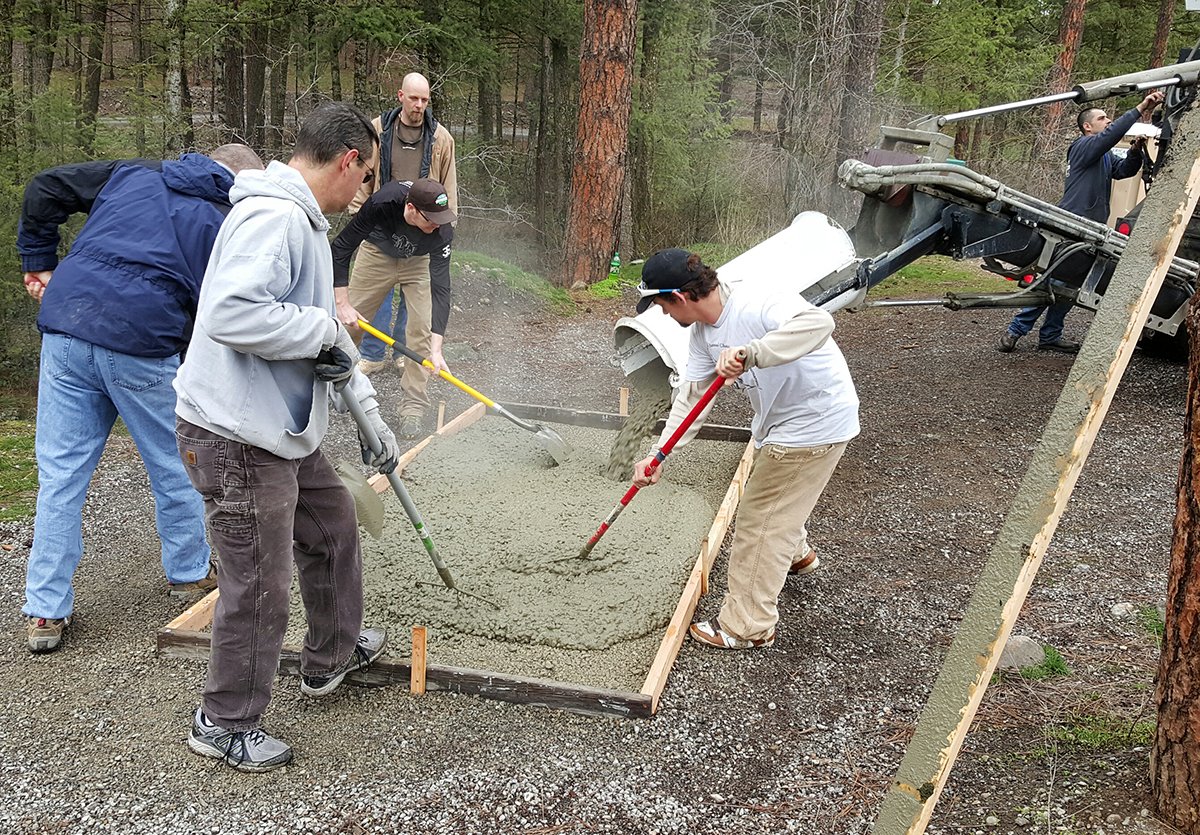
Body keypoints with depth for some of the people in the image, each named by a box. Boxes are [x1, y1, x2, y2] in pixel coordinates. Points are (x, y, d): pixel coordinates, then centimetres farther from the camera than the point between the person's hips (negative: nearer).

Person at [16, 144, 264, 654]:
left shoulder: (134, 173, 19)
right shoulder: (227, 226, 5)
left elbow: (45, 189, 16)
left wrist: (39, 261, 22)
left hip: (65, 329, 5)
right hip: (141, 345, -4)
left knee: (60, 473, 10)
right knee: (174, 468, 17)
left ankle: (45, 612, 14)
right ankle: (189, 572, 36)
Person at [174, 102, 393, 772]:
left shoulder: (304, 222, 15)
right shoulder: (273, 216, -21)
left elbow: (324, 334, 20)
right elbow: (232, 314, -35)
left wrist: (370, 411, 17)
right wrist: (324, 332, -21)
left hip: (284, 430, 11)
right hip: (237, 438, -11)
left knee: (334, 524, 24)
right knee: (260, 584, 1)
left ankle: (332, 656, 46)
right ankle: (225, 723, 23)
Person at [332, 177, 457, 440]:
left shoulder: (442, 231, -37)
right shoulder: (383, 202, -39)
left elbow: (440, 288, -37)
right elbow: (341, 248, -28)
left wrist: (436, 349, -44)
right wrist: (342, 302, -33)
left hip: (418, 261, 0)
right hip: (377, 251, 0)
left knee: (422, 328, -12)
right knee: (349, 321, 0)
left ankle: (413, 405, -1)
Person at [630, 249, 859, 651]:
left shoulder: (755, 306, -31)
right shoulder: (703, 333, -2)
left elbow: (818, 322, -47)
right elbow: (691, 396, -1)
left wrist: (751, 354, -56)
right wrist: (657, 455, -10)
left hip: (815, 422, -10)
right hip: (780, 420, 10)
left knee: (760, 518, -2)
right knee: (770, 496, 33)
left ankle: (747, 626, 14)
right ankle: (796, 554, 64)